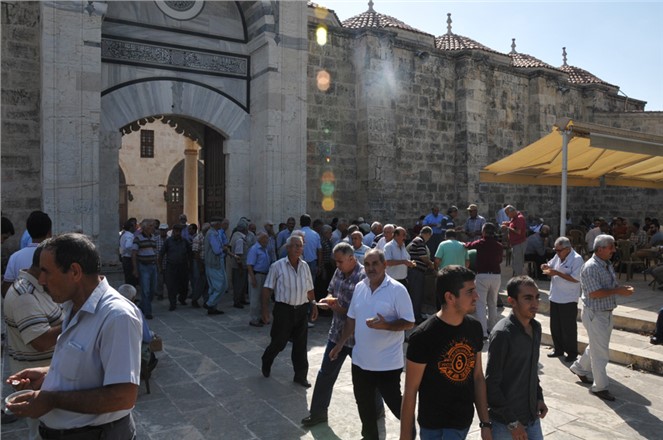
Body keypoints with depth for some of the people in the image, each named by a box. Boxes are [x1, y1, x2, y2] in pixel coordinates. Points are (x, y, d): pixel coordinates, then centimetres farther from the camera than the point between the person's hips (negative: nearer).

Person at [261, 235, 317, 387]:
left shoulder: (305, 266, 6)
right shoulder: (277, 266, -8)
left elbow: (309, 289, 14)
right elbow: (267, 289, -5)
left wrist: (314, 305, 7)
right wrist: (265, 309, -9)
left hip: (301, 310, 4)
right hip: (283, 309, -4)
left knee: (300, 345, 8)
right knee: (279, 342, 7)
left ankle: (300, 375, 22)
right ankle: (266, 363, 37)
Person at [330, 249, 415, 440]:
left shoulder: (397, 289, -15)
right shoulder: (359, 287, 3)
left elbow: (409, 322, -14)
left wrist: (385, 325, -29)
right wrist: (340, 344, 13)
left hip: (387, 363, -6)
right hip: (360, 360, 6)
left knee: (394, 403, 8)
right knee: (364, 404, 19)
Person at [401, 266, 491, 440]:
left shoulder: (474, 328, -5)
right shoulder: (423, 336, -22)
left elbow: (478, 377, 5)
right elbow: (410, 392, -15)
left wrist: (485, 423, 5)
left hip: (465, 422, 5)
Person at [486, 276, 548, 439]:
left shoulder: (536, 328, 3)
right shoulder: (502, 334, -20)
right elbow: (492, 383, -18)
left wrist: (539, 397, 8)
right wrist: (511, 422, -15)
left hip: (532, 417, 6)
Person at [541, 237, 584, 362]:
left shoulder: (577, 259, -15)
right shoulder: (557, 256, 6)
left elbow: (576, 279, -22)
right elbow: (550, 265, 21)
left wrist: (557, 273, -24)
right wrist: (546, 267, -3)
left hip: (568, 300, -7)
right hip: (555, 298, 7)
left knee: (568, 328, 3)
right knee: (555, 326, 15)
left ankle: (572, 353, 17)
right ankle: (558, 349, 30)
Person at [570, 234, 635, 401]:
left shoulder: (608, 265, 9)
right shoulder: (590, 267, -20)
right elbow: (594, 293, -25)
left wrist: (623, 288, 2)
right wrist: (618, 291, -23)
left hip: (607, 312, 9)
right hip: (595, 314, -9)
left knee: (597, 346, 21)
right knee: (601, 352, -1)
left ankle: (580, 367, 40)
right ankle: (600, 386, 12)